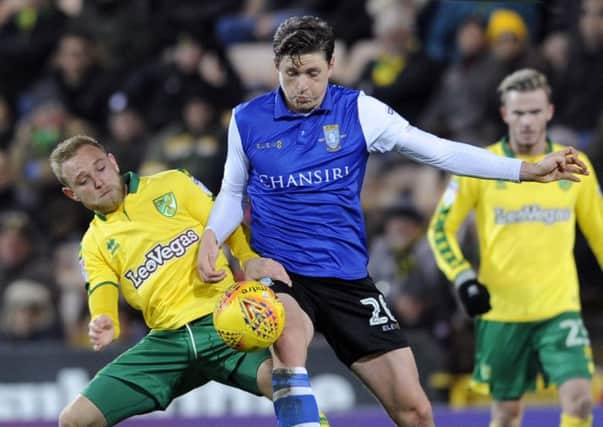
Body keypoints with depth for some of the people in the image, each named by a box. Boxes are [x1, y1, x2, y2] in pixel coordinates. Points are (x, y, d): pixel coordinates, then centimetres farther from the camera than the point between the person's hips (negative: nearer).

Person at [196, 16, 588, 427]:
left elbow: (439, 150, -1)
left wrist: (528, 169, -8)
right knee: (289, 341, -38)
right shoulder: (247, 120, 1)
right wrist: (211, 236, -6)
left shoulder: (359, 110, -1)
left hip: (348, 280, 1)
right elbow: (233, 194, 15)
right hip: (278, 272, -1)